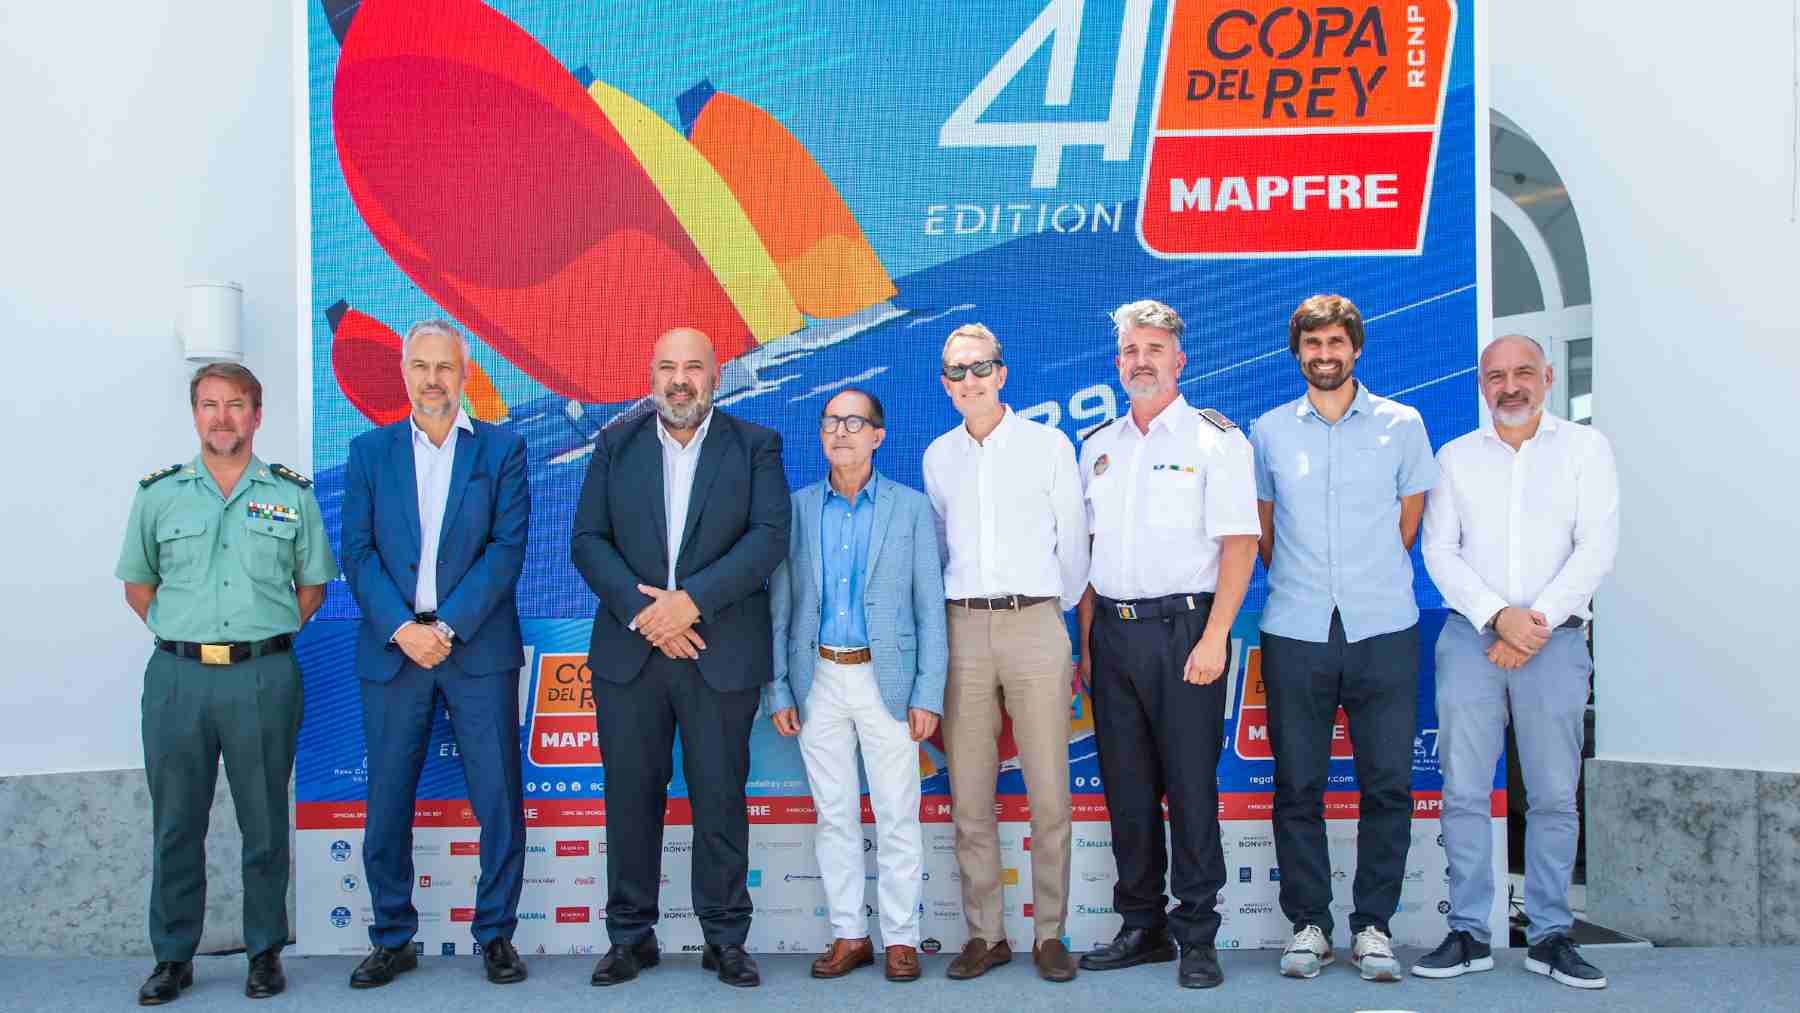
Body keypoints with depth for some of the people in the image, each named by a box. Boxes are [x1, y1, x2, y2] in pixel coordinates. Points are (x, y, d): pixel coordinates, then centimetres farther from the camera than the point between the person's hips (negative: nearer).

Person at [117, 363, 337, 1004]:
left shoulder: (292, 494, 5)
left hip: (264, 678, -1)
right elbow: (137, 584, 16)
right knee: (175, 823, 7)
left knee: (264, 823, 5)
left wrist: (265, 640, 6)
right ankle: (173, 957, 20)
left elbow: (312, 585, 13)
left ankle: (265, 952, 17)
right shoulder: (158, 494, 7)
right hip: (177, 678, 1)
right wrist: (183, 638, 7)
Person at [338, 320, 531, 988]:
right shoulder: (370, 451, 10)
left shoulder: (502, 448, 4)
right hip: (392, 650, 2)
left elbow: (508, 548, -4)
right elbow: (358, 552, 3)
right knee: (387, 802, 8)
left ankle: (496, 935, 15)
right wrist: (402, 629, -10)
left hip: (478, 649, -1)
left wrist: (450, 627, -13)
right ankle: (392, 939, 22)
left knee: (498, 800, 1)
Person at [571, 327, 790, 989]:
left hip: (721, 656, -2)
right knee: (631, 796, 7)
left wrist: (691, 600, -17)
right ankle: (631, 934, 20)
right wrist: (642, 612, -12)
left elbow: (769, 537, -7)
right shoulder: (615, 445, 10)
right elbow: (588, 540, 3)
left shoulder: (756, 447, 4)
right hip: (629, 650, 2)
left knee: (720, 798, 4)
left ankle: (725, 939, 17)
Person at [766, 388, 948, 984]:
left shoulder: (910, 508, 1)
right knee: (834, 815, 8)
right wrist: (777, 689, 1)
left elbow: (930, 606, -1)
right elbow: (779, 606, 7)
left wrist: (928, 693, -7)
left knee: (897, 816, 2)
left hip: (887, 678, -2)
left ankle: (900, 938, 13)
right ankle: (849, 935, 19)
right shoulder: (797, 509, 6)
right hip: (819, 678, 2)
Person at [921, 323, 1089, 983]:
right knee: (969, 797, 3)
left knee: (1049, 796, -3)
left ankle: (1050, 934, 9)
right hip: (963, 631, 3)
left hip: (1035, 625, -2)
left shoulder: (1049, 445, 4)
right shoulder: (938, 457, 12)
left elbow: (1073, 543, 9)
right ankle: (984, 934, 14)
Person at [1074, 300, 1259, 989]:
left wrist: (1213, 638, -16)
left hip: (1182, 628, -5)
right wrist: (1086, 641, 9)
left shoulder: (1215, 439, -1)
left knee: (1190, 786, -2)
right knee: (1126, 788, 9)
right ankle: (1142, 926, 21)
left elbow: (1239, 543, -8)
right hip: (1112, 630, 5)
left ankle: (1196, 937, 9)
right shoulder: (1099, 447, 15)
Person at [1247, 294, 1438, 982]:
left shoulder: (1401, 424, 7)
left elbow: (1407, 525, 14)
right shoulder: (1269, 431, 9)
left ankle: (1372, 925, 15)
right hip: (1295, 633, 0)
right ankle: (1308, 924, 15)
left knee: (1387, 784, 2)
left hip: (1383, 630, 0)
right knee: (1297, 785, 4)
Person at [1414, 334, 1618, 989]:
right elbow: (1439, 551, 4)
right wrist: (1498, 615, -10)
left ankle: (1550, 936, 11)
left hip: (1555, 638, -1)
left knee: (1555, 795, 2)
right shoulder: (1455, 457, 12)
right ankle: (1468, 933, 7)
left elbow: (1596, 547, -1)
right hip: (1470, 638, 1)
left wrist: (1538, 619, -11)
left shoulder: (1585, 447, 8)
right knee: (1464, 791, -1)